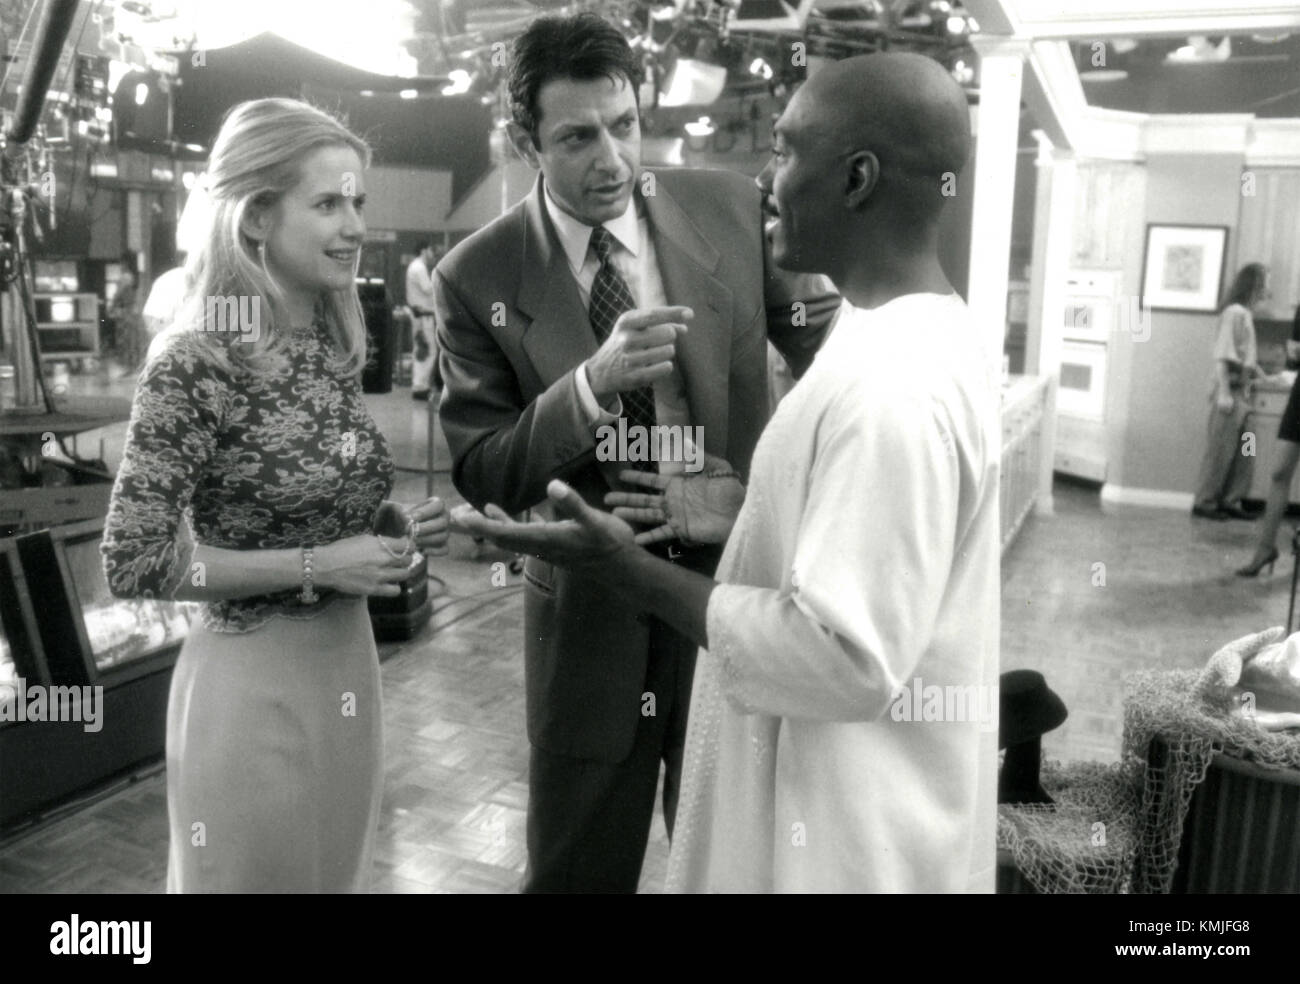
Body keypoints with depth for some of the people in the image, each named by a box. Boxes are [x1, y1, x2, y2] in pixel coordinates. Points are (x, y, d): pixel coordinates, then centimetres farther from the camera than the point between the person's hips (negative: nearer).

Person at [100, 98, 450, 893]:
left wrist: (397, 532, -5)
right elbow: (135, 563, -17)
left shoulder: (338, 348, 2)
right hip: (250, 680, -6)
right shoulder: (195, 367, -18)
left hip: (349, 665, 7)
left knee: (338, 869, 22)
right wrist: (314, 567, -20)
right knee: (258, 875, 14)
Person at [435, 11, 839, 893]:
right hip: (591, 615, 0)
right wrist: (592, 382, -27)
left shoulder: (735, 210, -6)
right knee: (576, 871, 17)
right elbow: (479, 477, -10)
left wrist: (826, 302, -23)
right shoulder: (478, 280, -9)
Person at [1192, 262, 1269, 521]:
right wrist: (1223, 392, -21)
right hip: (1230, 392, -9)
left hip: (1241, 393, 9)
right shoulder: (1235, 312, -12)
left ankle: (1229, 502, 17)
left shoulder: (1244, 314, 15)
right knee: (1220, 451, -3)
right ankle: (1204, 503, 5)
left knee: (1244, 454, 10)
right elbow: (1222, 356, -17)